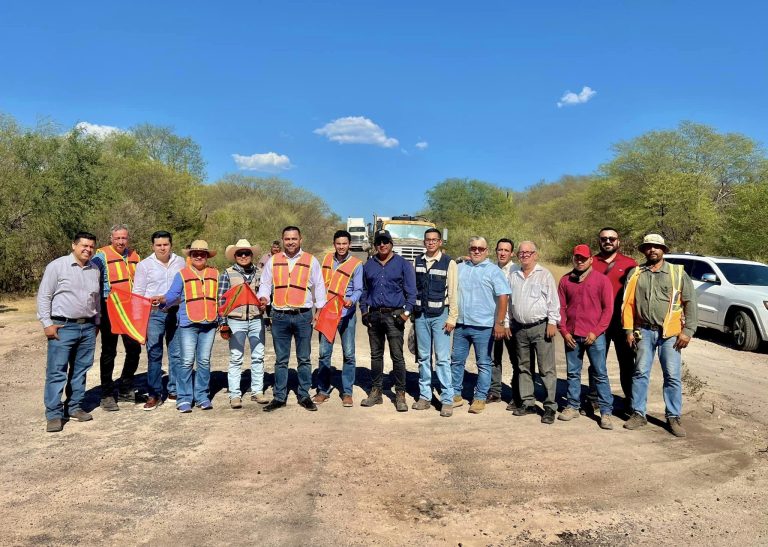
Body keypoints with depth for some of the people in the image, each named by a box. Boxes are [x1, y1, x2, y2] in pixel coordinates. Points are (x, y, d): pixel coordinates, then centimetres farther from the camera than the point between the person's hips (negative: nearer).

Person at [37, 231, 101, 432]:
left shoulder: (95, 269, 11)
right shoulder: (57, 266, -4)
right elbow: (44, 296, -4)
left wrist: (97, 322, 19)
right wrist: (47, 323, -9)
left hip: (88, 328, 5)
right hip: (62, 327, -5)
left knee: (80, 370, 11)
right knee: (56, 371, -3)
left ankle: (75, 407, 21)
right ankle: (54, 414, 3)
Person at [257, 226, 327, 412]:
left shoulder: (311, 261, 4)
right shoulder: (273, 261, 9)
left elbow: (318, 286, 5)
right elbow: (265, 283, 10)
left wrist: (319, 309, -4)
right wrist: (263, 297, -10)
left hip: (303, 315, -1)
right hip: (280, 316, 1)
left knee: (304, 359, 8)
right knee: (281, 360, 9)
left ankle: (304, 396, 18)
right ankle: (279, 397, 17)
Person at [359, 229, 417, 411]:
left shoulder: (402, 264, 2)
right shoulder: (368, 265, 13)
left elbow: (411, 290, 0)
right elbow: (364, 290, 19)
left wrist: (407, 311, -10)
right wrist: (364, 310, 9)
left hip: (394, 315, -4)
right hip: (374, 315, 4)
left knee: (397, 356, -4)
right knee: (375, 355, 10)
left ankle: (400, 394, 4)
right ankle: (376, 391, 20)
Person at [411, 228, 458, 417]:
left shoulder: (449, 262, -3)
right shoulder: (418, 261, 9)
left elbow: (453, 292, -5)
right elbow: (413, 288, 11)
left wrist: (452, 318, -9)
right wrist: (412, 312, 7)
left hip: (440, 315, -4)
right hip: (420, 315, 4)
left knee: (442, 358, -5)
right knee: (423, 357, 10)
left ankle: (447, 400, 2)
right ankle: (425, 396, 19)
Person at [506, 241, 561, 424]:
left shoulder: (544, 274, -2)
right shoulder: (513, 274, 11)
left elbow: (553, 300, -5)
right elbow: (509, 299, 16)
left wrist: (552, 322, -11)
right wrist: (509, 322, 14)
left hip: (540, 327, -5)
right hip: (519, 328, 5)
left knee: (546, 369, -4)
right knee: (524, 368, 12)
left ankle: (550, 407, 2)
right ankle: (528, 403, 23)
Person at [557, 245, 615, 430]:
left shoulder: (601, 280, -1)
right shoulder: (565, 280, 8)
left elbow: (608, 308, -3)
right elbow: (560, 307, 8)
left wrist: (596, 332, -10)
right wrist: (564, 331, -1)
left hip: (594, 336, -3)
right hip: (572, 336, 3)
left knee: (600, 374, 1)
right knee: (573, 373, 10)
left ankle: (606, 412, 8)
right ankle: (573, 406, 21)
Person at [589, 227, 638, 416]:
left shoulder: (629, 264, 1)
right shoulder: (591, 263, 6)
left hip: (622, 321, -1)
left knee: (626, 362, 7)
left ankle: (630, 402, 18)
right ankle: (594, 400, 20)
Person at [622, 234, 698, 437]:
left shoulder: (678, 273, 2)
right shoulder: (635, 274, 6)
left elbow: (690, 302, 1)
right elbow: (628, 303, 6)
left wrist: (688, 331, -6)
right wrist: (629, 330, 1)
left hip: (670, 333, -1)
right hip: (644, 331, 1)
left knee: (673, 376, 1)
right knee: (640, 373, 5)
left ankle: (674, 418, 13)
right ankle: (638, 414, 15)